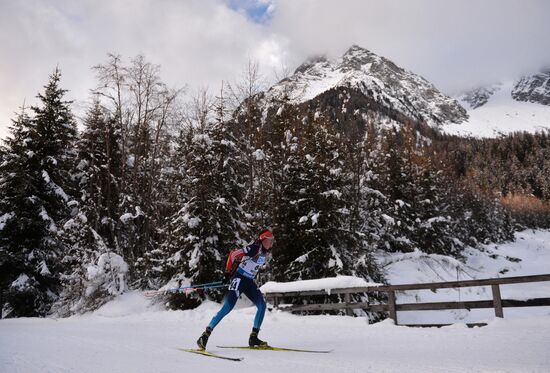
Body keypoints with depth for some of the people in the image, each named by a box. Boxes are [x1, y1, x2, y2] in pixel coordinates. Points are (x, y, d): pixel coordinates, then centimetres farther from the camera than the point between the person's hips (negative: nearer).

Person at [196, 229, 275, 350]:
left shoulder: (267, 254, 7)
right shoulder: (254, 249, -18)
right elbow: (233, 254, -18)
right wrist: (227, 273, -14)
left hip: (249, 282, 8)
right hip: (239, 278, -8)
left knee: (262, 305, -3)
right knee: (228, 306, -17)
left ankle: (253, 338, 4)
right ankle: (206, 334, -11)